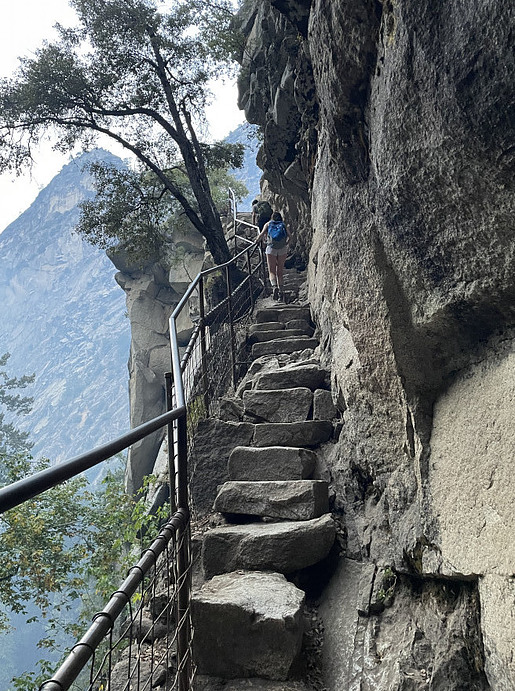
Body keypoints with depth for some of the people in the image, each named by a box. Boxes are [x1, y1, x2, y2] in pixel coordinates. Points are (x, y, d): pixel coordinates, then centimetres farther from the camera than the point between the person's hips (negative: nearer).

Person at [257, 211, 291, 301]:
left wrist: (257, 241, 11)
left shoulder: (268, 224, 10)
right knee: (280, 271, 12)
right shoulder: (283, 225, 14)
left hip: (271, 249, -1)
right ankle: (281, 290, 6)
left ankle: (274, 287, -23)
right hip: (282, 249, 1)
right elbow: (289, 237, 3)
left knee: (272, 271, 2)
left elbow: (262, 234, -4)